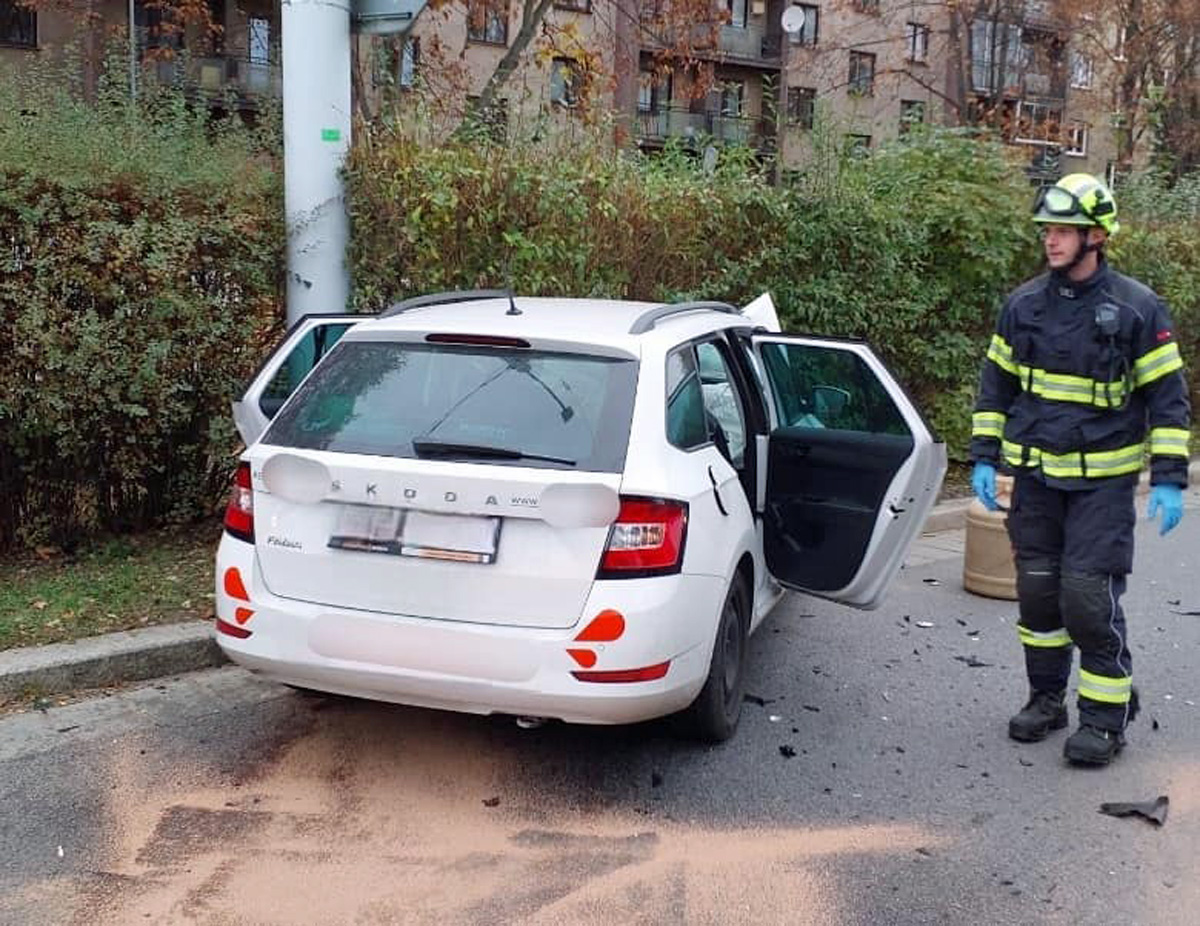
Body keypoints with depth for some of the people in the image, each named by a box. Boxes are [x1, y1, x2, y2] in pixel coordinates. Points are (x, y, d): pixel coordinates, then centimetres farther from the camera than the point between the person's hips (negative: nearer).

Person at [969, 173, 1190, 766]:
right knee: (1037, 590, 10)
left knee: (1090, 595, -8)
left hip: (1103, 480, -4)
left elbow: (1167, 396, -3)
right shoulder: (1023, 304, 3)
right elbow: (996, 384, 11)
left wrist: (1169, 478, -8)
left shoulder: (1137, 308, -7)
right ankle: (1046, 697, 26)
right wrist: (985, 457, 6)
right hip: (1034, 475, 4)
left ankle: (1106, 714, 7)